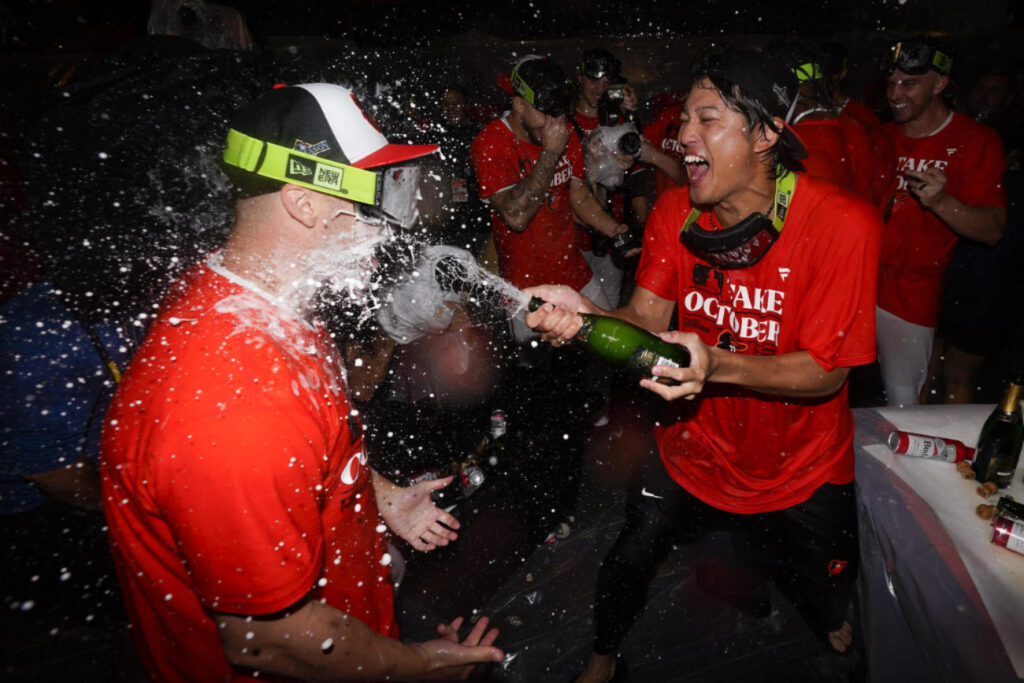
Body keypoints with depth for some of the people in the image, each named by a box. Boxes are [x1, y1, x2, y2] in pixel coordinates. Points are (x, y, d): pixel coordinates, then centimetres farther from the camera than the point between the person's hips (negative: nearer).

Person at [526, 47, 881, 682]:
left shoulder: (843, 224, -24)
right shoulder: (676, 211, -10)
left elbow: (825, 372, -24)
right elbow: (646, 317, -13)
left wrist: (717, 366, -42)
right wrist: (583, 313, -35)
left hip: (802, 473, -2)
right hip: (694, 450, 2)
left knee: (829, 602, 21)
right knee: (626, 565, 11)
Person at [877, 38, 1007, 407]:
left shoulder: (975, 140, -4)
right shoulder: (882, 135, 11)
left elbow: (993, 230, -10)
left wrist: (941, 202, -28)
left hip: (910, 296, -4)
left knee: (902, 406, -1)